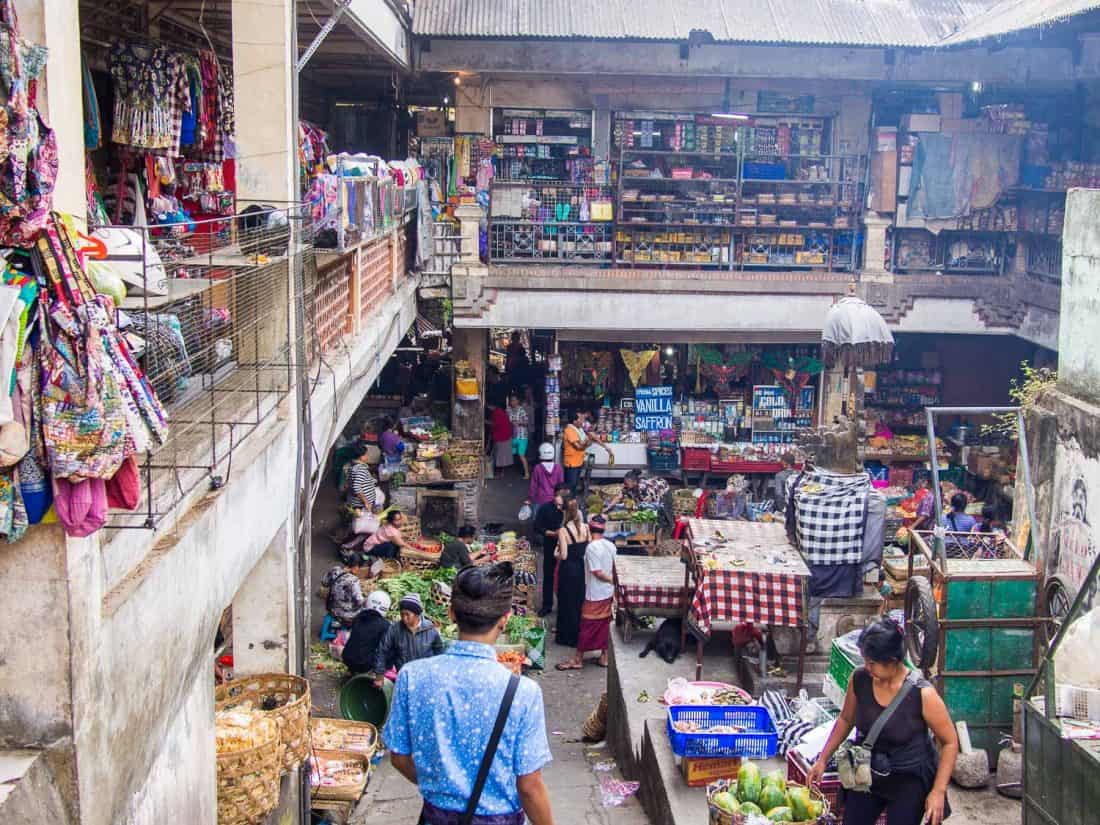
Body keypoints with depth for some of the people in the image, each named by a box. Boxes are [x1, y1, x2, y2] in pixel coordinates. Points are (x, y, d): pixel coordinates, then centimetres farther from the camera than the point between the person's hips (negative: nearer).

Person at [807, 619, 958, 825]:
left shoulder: (922, 694, -24)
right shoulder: (859, 679, -12)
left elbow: (950, 742, -13)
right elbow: (846, 719, 7)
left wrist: (938, 791, -15)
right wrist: (823, 759, 8)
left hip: (909, 780, -4)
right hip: (868, 774, 4)